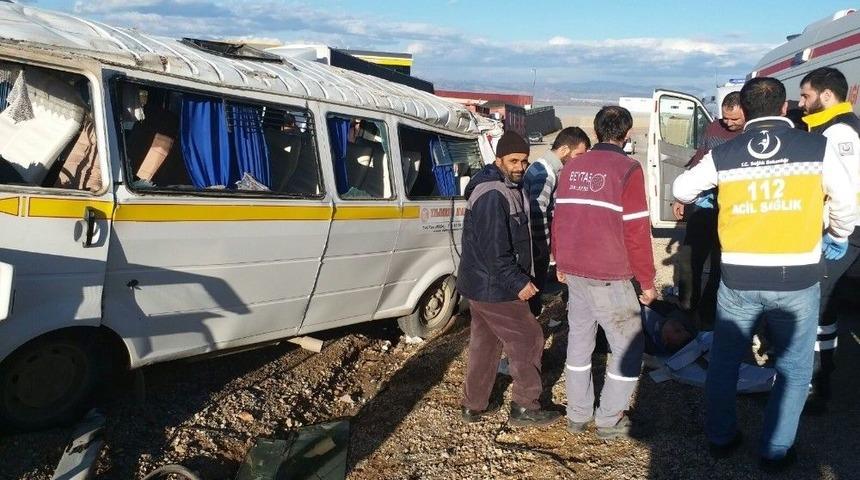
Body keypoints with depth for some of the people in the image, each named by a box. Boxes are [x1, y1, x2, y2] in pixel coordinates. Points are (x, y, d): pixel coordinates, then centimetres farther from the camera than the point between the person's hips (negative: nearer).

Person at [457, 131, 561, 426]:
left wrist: (520, 278, 20)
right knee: (528, 340, 1)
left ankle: (474, 406, 26)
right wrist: (518, 283, -20)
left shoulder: (506, 190, 13)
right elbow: (494, 250, -26)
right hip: (495, 288, -10)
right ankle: (525, 408, 11)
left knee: (485, 344, 16)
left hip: (482, 285, 10)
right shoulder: (492, 196, -21)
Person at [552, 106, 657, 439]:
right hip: (609, 276, -6)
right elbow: (636, 231, -13)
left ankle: (577, 415, 24)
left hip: (574, 272, 6)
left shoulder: (571, 168, 7)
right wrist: (647, 280, -4)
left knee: (579, 340, 17)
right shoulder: (627, 169, -12)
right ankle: (609, 420, 13)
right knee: (629, 346, 9)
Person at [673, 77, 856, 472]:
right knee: (794, 368, 16)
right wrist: (837, 238, 25)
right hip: (796, 279, -1)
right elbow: (845, 200, 5)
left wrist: (700, 199, 34)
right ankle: (776, 451, 22)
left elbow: (682, 189, 11)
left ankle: (720, 438, 31)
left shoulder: (723, 155, 0)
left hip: (739, 279, 1)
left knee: (724, 360, 18)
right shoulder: (817, 147, -4)